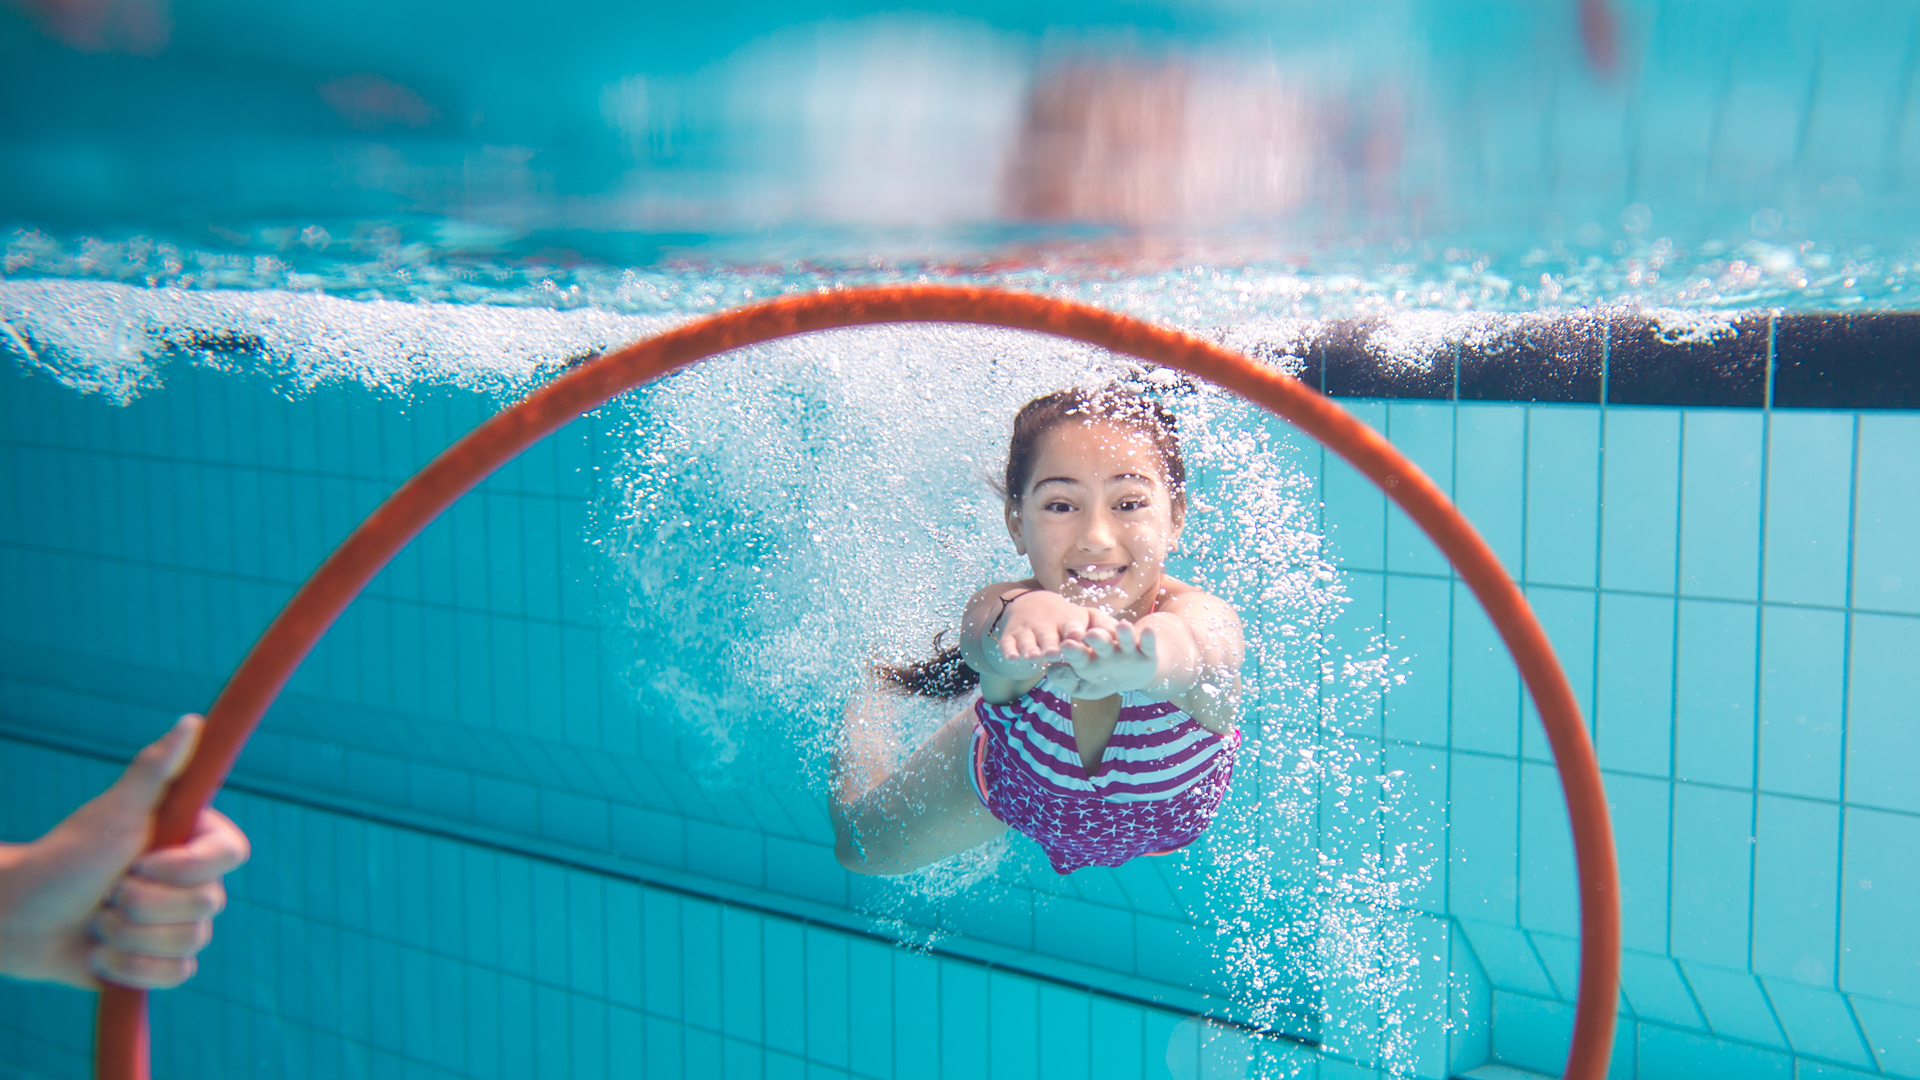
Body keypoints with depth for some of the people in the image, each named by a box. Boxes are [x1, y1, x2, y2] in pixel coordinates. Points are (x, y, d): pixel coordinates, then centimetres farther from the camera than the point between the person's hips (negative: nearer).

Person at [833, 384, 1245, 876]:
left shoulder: (1206, 619, -47)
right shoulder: (1001, 612, -43)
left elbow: (1201, 660, -72)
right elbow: (988, 641, -68)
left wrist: (1161, 652, -97)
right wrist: (1023, 615, -93)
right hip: (1010, 788, -1)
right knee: (859, 848, 25)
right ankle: (867, 703, 53)